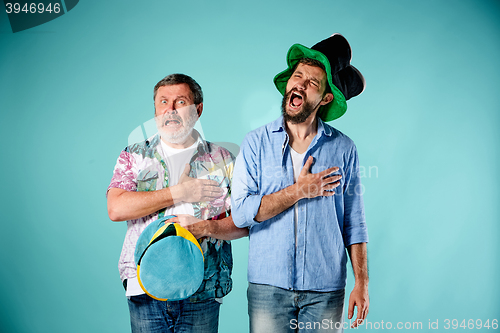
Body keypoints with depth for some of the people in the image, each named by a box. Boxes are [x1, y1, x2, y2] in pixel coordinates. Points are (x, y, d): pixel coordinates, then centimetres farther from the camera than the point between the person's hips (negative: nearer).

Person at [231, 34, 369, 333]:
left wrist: (362, 284, -1)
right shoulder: (256, 143, 1)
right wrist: (298, 191, -10)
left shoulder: (343, 149, 3)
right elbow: (241, 212, -8)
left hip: (325, 291, 1)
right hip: (268, 286, -1)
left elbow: (354, 223, 4)